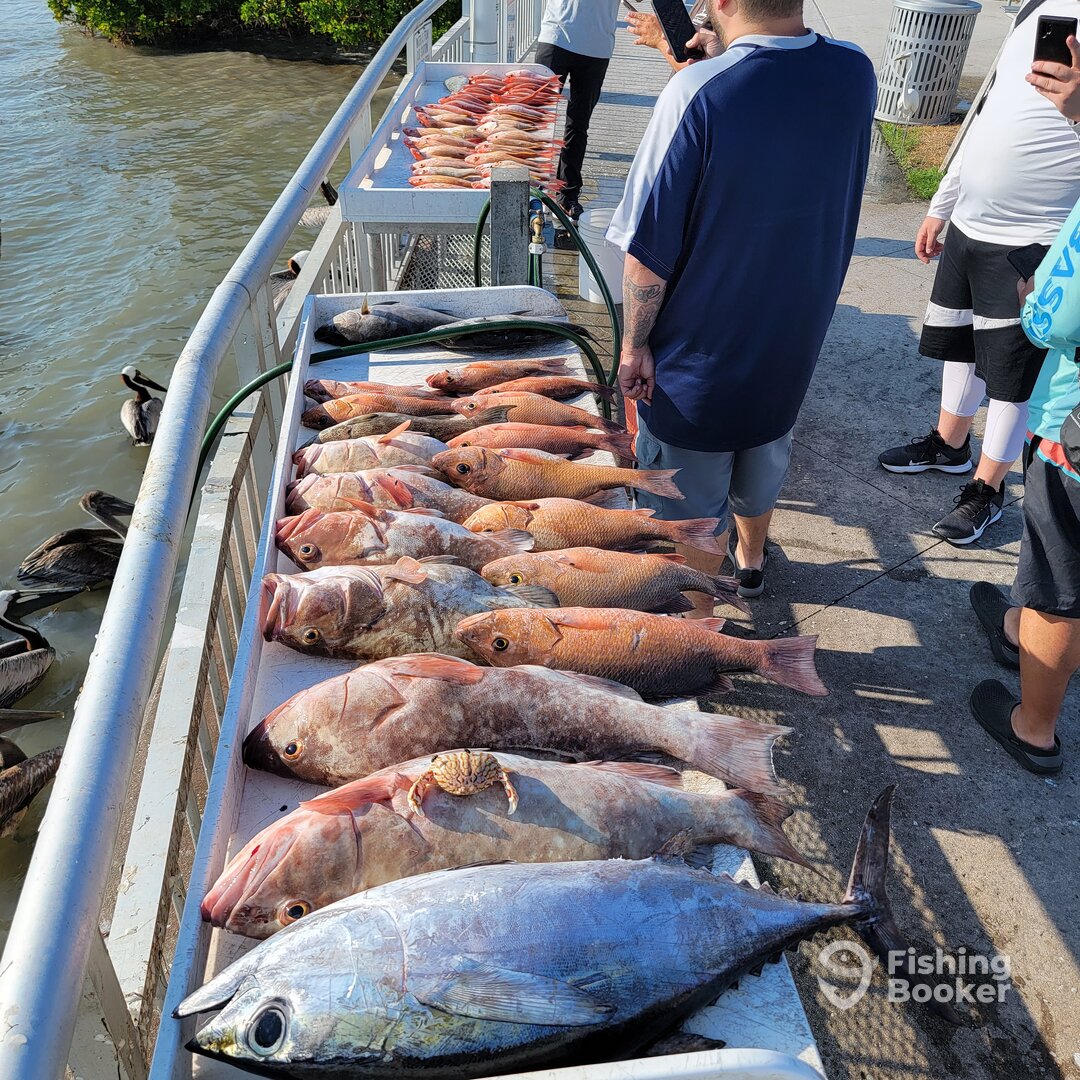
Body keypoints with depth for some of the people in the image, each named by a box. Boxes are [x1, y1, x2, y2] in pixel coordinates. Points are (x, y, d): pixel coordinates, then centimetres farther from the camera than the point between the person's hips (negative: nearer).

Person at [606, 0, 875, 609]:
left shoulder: (697, 95, -26)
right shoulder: (855, 74, -9)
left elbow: (650, 249, -24)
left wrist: (635, 343, -9)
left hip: (700, 349, -5)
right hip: (794, 336, 6)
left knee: (694, 506, 13)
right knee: (764, 451, 30)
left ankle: (698, 625, 30)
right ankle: (751, 559, 54)